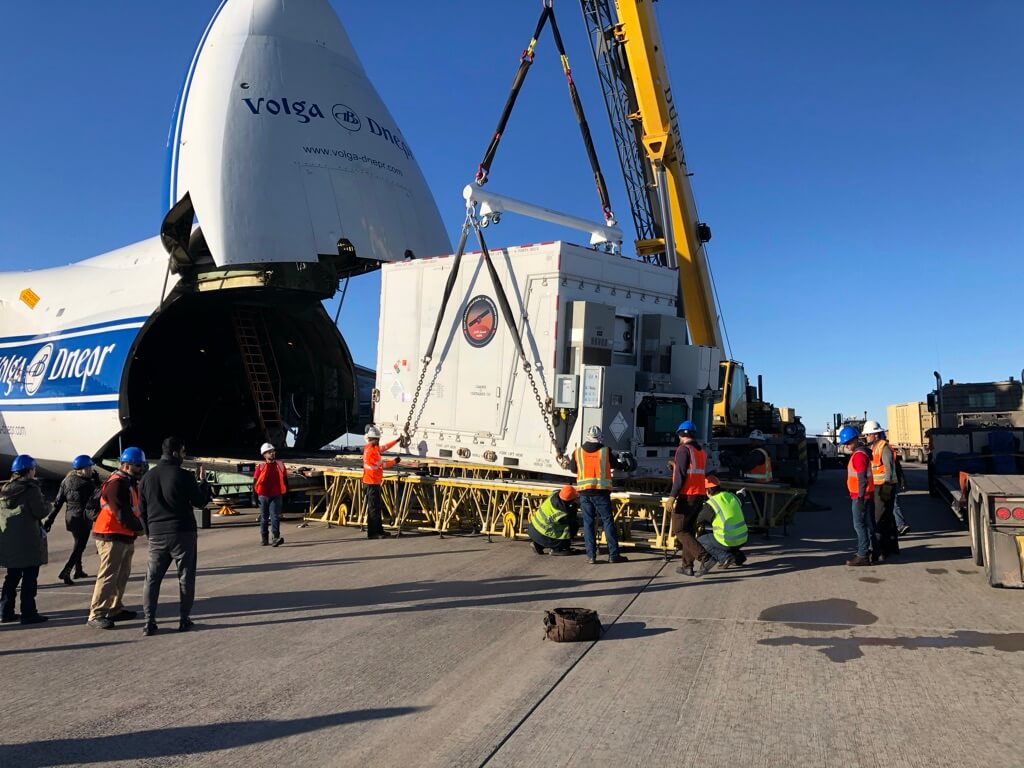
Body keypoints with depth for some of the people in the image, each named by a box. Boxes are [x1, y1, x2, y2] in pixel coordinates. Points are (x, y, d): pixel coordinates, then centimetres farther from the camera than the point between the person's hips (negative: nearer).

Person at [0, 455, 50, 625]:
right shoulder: (31, 489, -13)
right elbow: (41, 512, -15)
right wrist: (42, 501, 2)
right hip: (28, 540, -7)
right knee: (30, 577, 0)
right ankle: (28, 613, 1)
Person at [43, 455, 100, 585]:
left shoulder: (66, 481, 3)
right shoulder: (87, 483, -16)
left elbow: (58, 502, 3)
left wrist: (50, 519, 6)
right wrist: (96, 479, 2)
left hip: (70, 517, 7)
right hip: (83, 519, -7)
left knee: (78, 544, 22)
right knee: (80, 546, 1)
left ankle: (78, 571, 34)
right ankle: (65, 571, -12)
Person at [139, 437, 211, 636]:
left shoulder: (147, 477, 6)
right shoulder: (184, 476, -11)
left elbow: (142, 510, 11)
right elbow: (200, 501, -5)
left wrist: (149, 532, 20)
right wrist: (204, 483, 11)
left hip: (156, 536, 4)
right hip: (183, 533, -4)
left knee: (152, 579, 10)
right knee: (185, 577, 6)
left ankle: (149, 622, 7)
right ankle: (184, 620, 8)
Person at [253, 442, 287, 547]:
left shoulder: (280, 465, 5)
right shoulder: (260, 467, -3)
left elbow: (285, 479, 13)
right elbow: (255, 482, 0)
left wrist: (285, 493, 11)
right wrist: (256, 495, -3)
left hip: (276, 496, 0)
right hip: (264, 496, 0)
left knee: (275, 517, -10)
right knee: (264, 518, 11)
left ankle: (276, 538, -17)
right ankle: (264, 539, 22)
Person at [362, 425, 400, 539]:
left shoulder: (374, 448, 10)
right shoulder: (371, 450, -19)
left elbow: (384, 447, 23)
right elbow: (382, 464, -15)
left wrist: (396, 441, 27)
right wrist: (394, 461, -4)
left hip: (374, 482, 10)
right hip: (372, 483, -10)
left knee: (378, 507, 15)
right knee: (373, 508, -4)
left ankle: (379, 530, 23)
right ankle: (371, 533, 1)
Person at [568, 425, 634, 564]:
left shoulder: (577, 452, 5)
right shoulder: (605, 452, 0)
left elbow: (572, 469, 18)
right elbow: (616, 464, 14)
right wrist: (624, 460, 35)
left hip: (584, 492, 2)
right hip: (601, 491, -2)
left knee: (588, 522, 6)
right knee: (608, 521, 5)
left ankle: (591, 555, 4)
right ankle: (613, 555, 5)